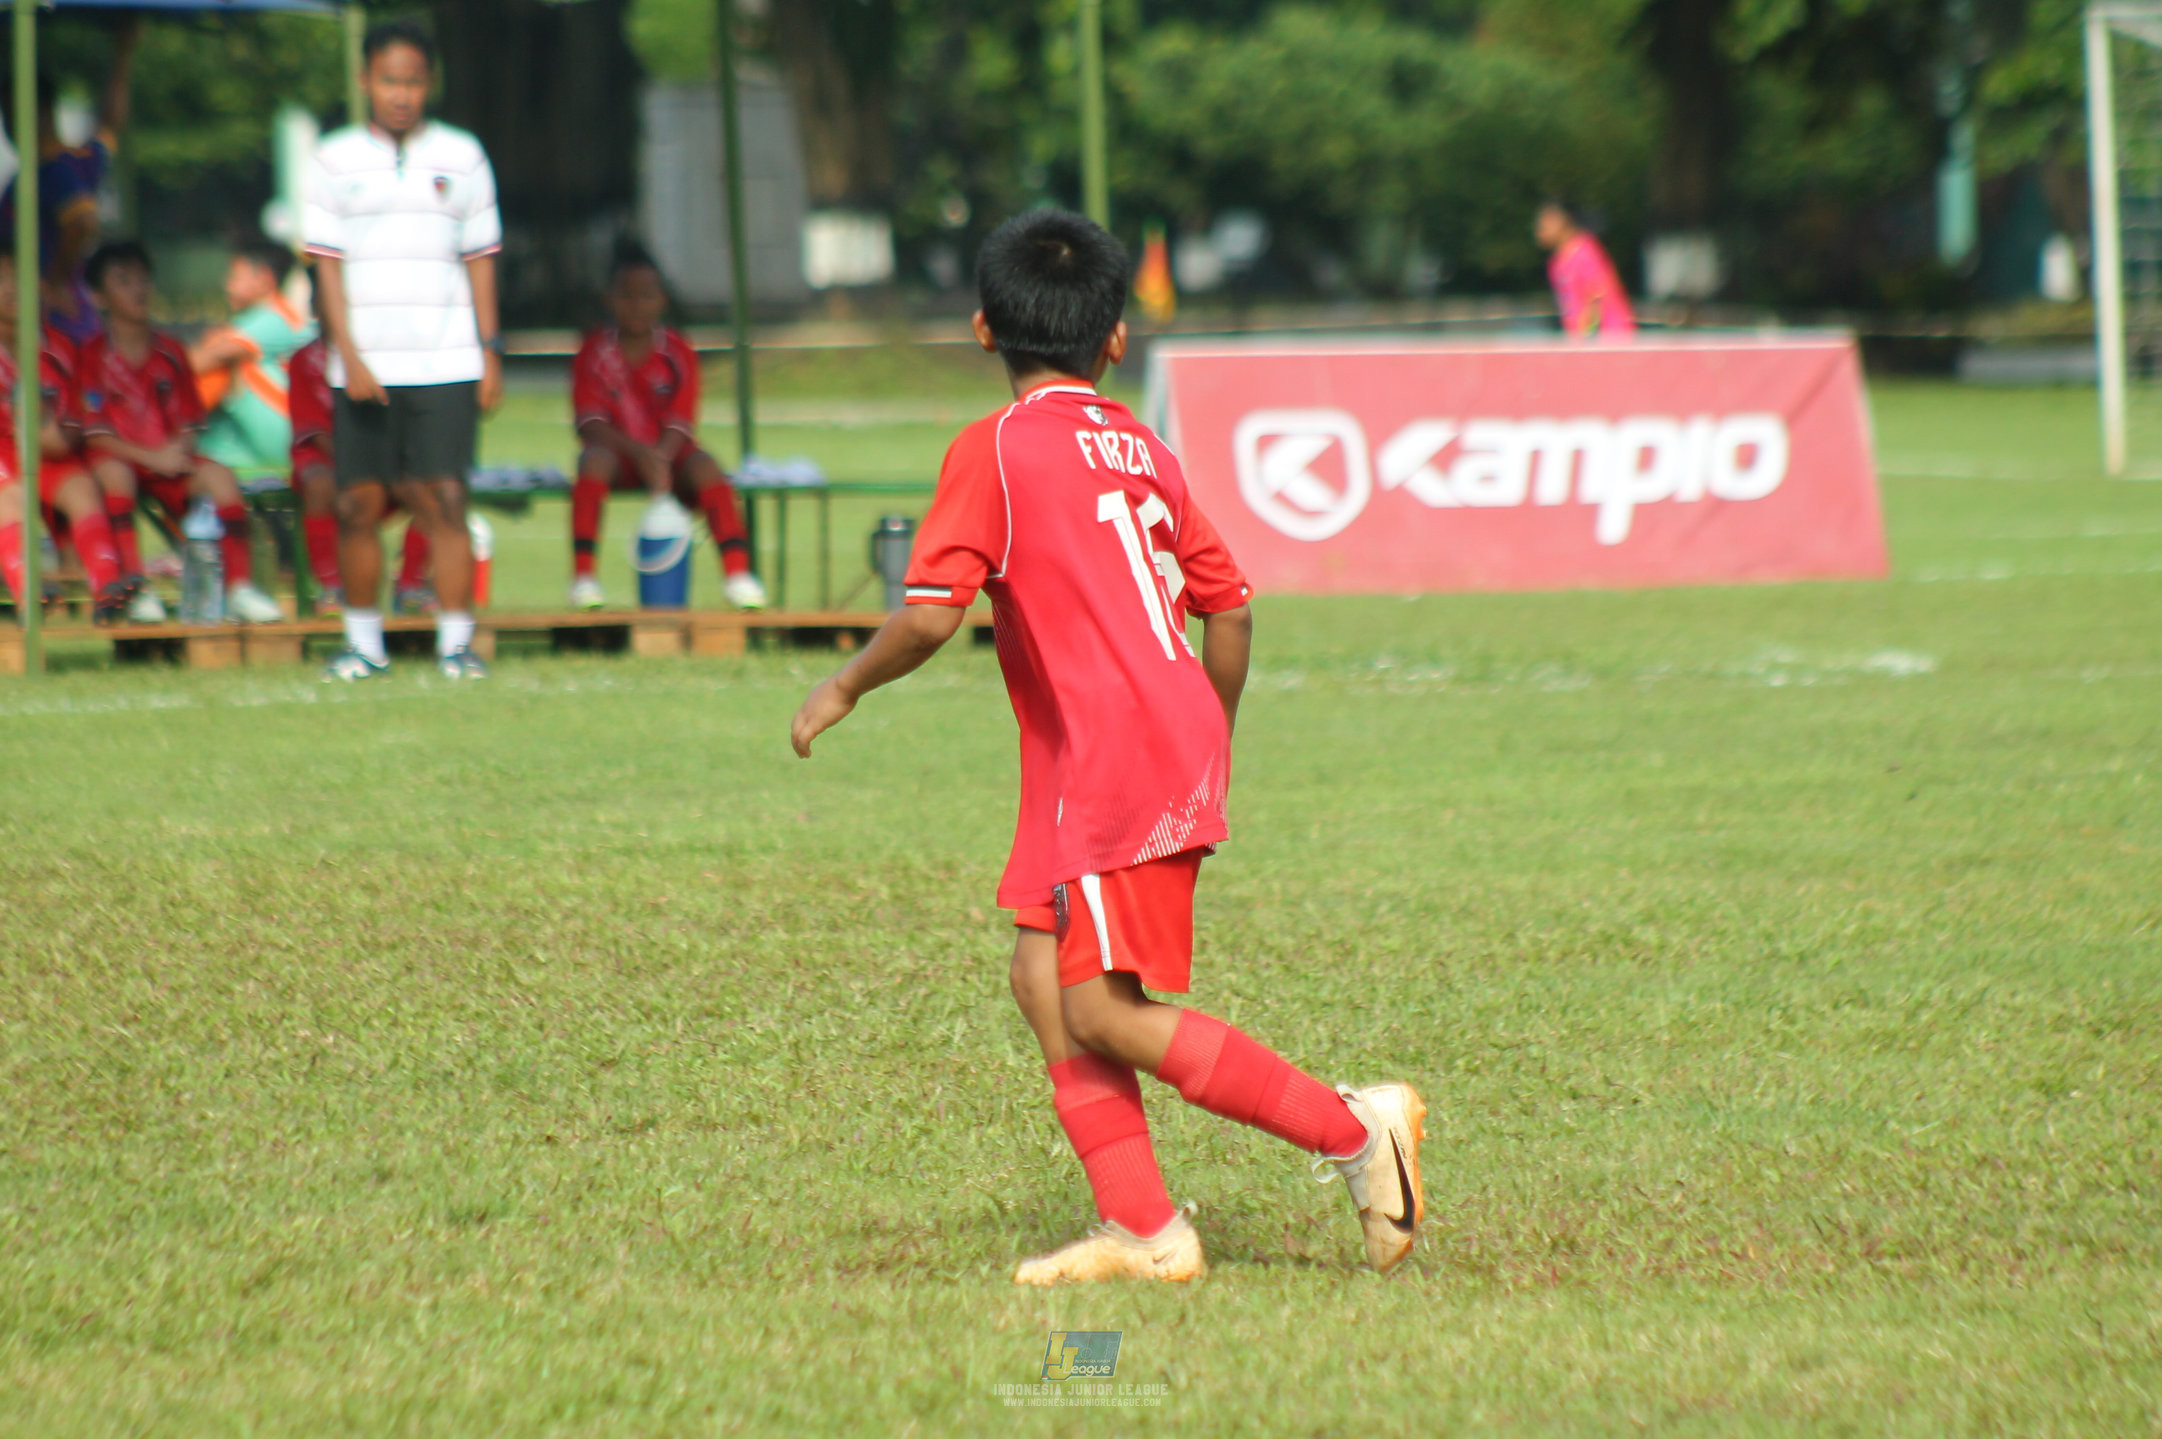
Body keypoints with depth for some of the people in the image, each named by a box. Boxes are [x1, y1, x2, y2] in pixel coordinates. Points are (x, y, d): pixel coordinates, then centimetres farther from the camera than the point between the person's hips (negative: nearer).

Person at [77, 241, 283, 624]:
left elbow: (191, 423, 10)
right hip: (122, 460, -4)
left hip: (169, 460, 4)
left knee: (219, 476, -24)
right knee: (112, 472, -37)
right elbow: (95, 433, -8)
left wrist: (177, 449, -14)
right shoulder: (92, 355, 0)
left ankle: (240, 588, -24)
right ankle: (135, 587, -38)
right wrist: (151, 458, -20)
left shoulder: (170, 353, 12)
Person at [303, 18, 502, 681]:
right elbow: (327, 261, 3)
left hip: (444, 364, 0)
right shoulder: (336, 159, 5)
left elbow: (480, 258, 11)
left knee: (443, 500, -8)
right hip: (364, 368, 0)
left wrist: (491, 352, 5)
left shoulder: (460, 156, 8)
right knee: (359, 504, 1)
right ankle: (363, 639, 13)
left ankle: (456, 642, -7)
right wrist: (348, 354, -7)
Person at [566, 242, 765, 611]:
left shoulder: (678, 354, -1)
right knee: (594, 458, -35)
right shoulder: (594, 354, -4)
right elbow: (589, 423, -16)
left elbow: (680, 423, -11)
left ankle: (737, 570, -32)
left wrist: (660, 459, -32)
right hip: (619, 455, -1)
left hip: (668, 454, 1)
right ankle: (583, 575, -37)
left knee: (705, 465, -31)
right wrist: (638, 452, -33)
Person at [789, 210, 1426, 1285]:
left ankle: (1352, 1128, -10)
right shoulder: (1142, 450, 15)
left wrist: (844, 689, 1)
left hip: (1114, 758, -8)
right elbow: (1229, 608, 18)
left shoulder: (993, 450, -7)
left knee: (1106, 1013, -7)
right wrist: (1210, 756, 29)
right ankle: (1141, 1227, 5)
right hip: (1179, 742, 8)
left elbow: (930, 615, -16)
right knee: (1044, 975, 10)